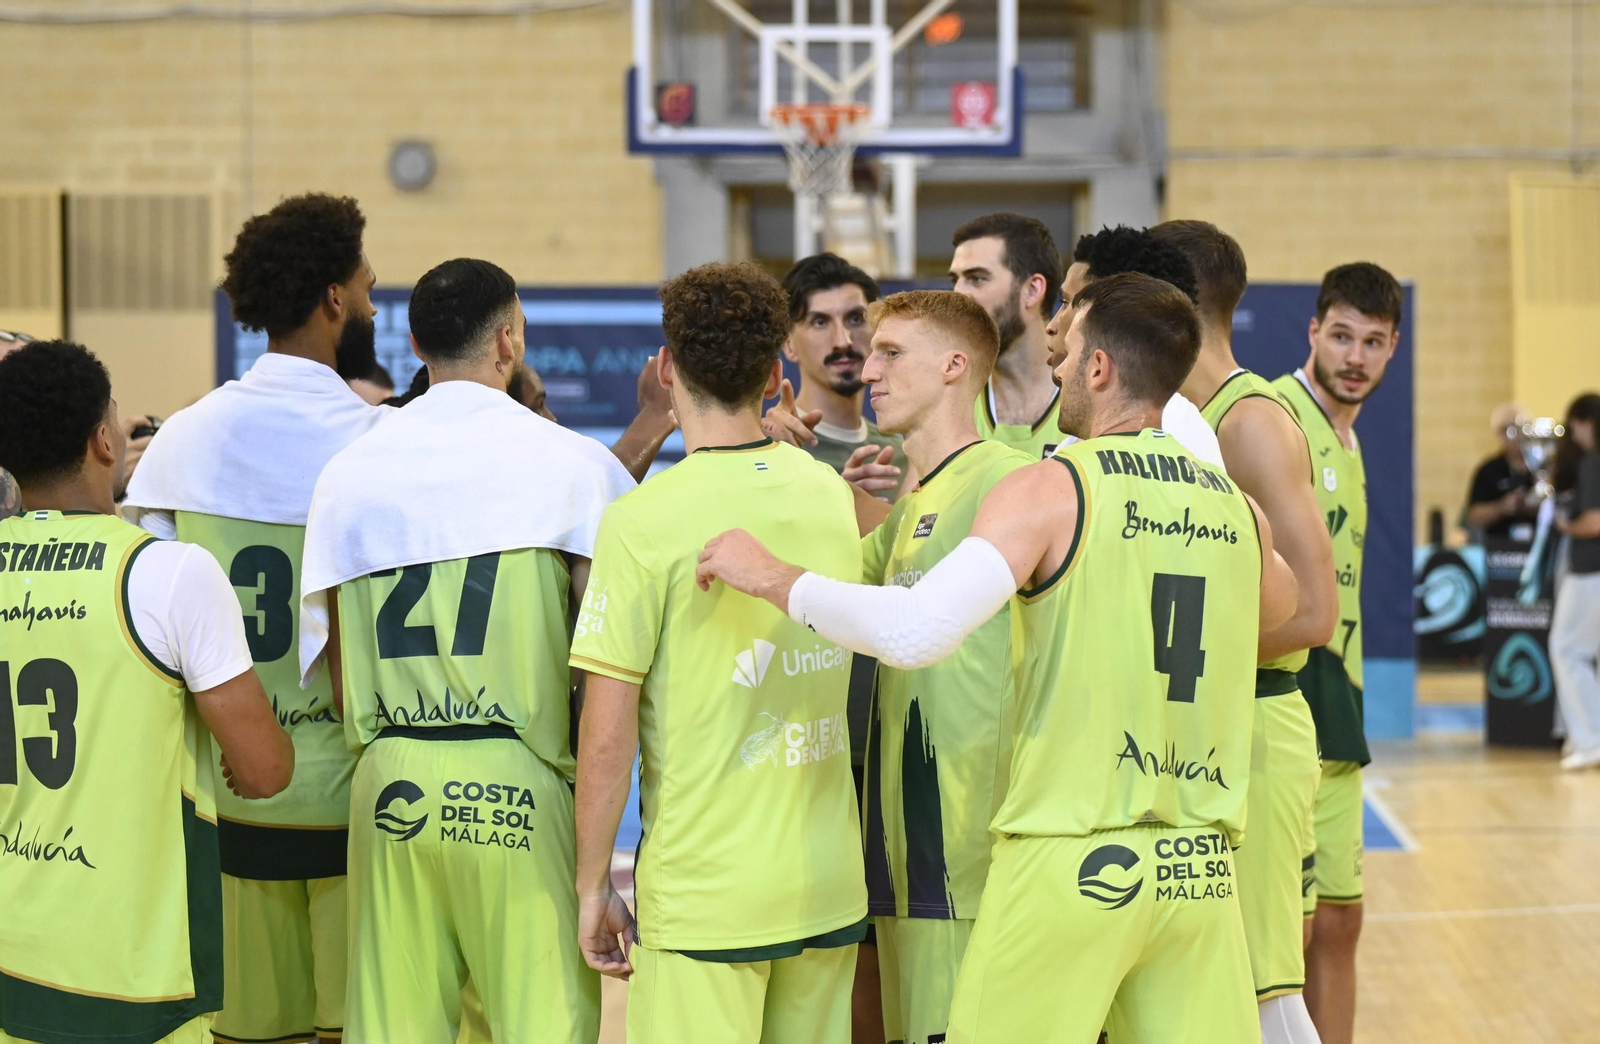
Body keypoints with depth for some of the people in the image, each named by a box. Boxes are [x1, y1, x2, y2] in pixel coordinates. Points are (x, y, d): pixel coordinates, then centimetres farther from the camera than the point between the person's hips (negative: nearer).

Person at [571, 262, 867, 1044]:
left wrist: (592, 886, -2)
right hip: (829, 886, 6)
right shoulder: (831, 495, 6)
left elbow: (607, 735, -13)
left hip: (703, 890, -6)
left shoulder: (643, 522, -12)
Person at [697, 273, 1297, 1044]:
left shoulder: (1050, 489, -8)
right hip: (1201, 867, 5)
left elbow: (915, 632, -21)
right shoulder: (1235, 507, 8)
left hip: (1072, 857, -5)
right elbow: (1284, 608, 32)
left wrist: (773, 578, -10)